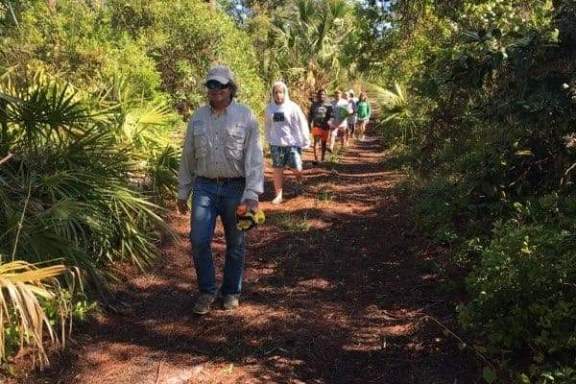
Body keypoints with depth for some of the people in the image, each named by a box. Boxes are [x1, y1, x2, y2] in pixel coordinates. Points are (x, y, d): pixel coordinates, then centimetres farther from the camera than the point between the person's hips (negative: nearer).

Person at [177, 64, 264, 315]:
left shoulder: (245, 116, -3)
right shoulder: (198, 118, 7)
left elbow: (254, 157, -7)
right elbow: (188, 157, 12)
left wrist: (252, 194, -16)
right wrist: (183, 192, 11)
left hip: (236, 188, -2)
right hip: (205, 187, 2)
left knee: (235, 244, 9)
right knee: (199, 241, -3)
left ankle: (231, 292, 26)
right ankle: (207, 291, 16)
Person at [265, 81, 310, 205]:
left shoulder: (292, 107, -7)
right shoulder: (269, 108, 2)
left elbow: (302, 125, -5)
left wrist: (305, 142, -5)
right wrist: (269, 140, 16)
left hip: (293, 143, -2)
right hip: (276, 144, 2)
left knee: (297, 169, -1)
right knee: (277, 170, 6)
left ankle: (299, 182, 33)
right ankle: (278, 195, 17)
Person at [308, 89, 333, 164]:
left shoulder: (328, 105, 0)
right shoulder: (314, 104, 6)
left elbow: (331, 115, -3)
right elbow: (310, 115, 13)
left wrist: (329, 122, -21)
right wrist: (309, 124, 7)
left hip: (325, 126, 0)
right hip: (316, 125, 0)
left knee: (323, 143, 9)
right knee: (316, 142, -13)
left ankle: (322, 159, 21)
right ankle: (315, 158, -14)